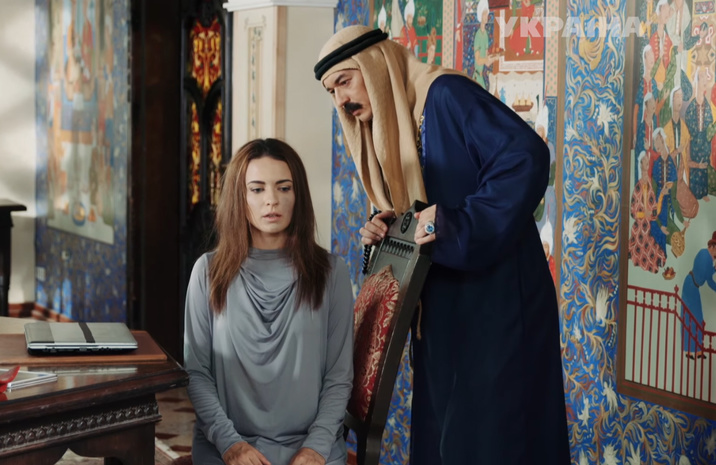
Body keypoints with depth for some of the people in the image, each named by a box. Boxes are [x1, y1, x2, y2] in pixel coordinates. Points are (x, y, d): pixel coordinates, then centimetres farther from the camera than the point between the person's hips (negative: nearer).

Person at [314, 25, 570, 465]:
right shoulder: (387, 129, 15)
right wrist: (386, 230, 1)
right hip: (443, 311, 9)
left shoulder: (446, 94, -12)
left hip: (498, 298, -9)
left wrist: (457, 223, -25)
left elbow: (527, 155, -23)